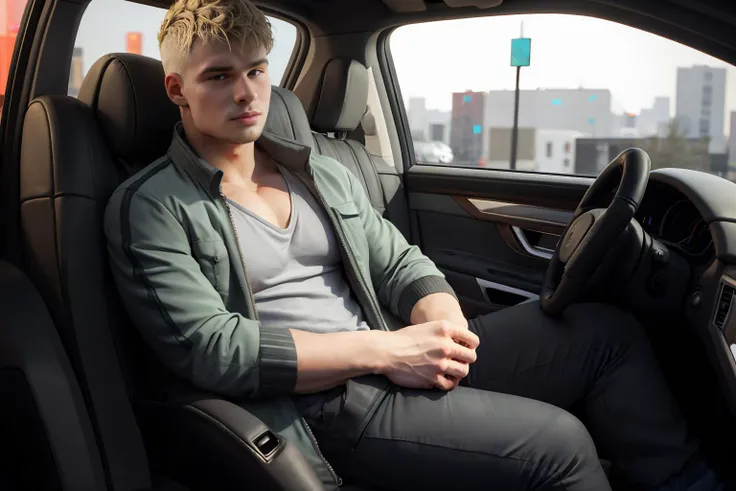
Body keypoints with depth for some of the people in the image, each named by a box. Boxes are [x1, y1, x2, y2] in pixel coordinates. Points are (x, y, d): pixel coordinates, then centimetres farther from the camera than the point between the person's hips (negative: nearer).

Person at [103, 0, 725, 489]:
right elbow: (208, 347, -16)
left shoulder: (324, 174, 16)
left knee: (603, 330, -4)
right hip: (312, 406, -7)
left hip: (392, 361, 7)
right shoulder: (150, 208, -4)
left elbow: (403, 265, 16)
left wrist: (440, 322, -10)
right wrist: (385, 349, -19)